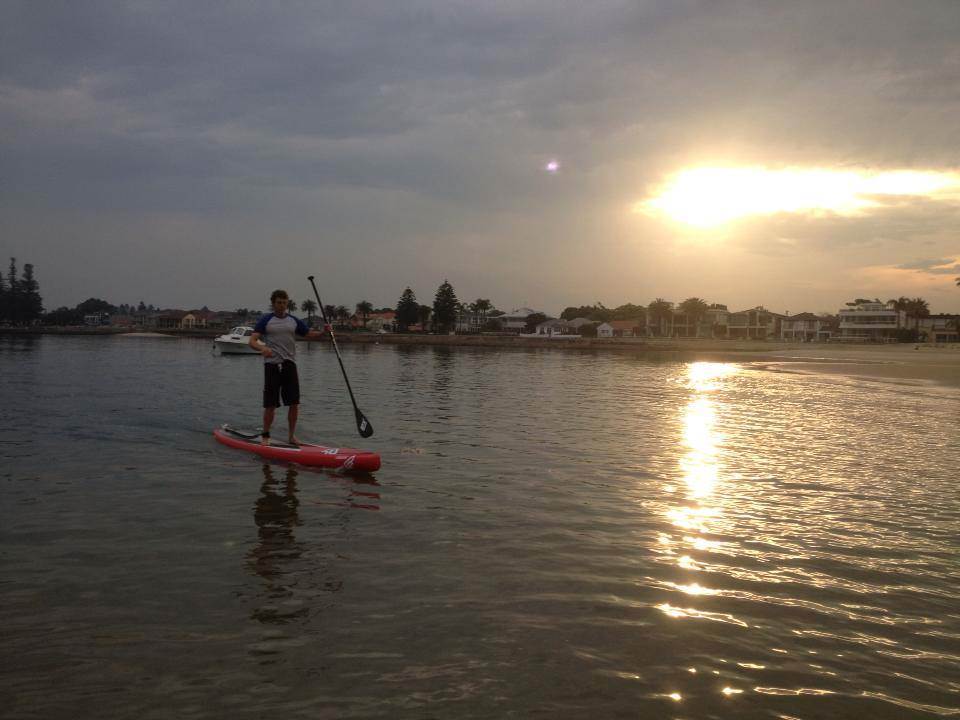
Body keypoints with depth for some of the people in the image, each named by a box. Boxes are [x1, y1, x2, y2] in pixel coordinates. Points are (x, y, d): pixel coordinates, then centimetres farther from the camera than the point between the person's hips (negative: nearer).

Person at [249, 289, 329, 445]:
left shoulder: (294, 321, 12)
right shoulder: (266, 320, 1)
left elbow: (310, 334, 13)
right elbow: (252, 341, -8)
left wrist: (324, 332, -8)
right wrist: (262, 348, -29)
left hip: (289, 365, 3)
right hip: (272, 365, -3)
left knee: (294, 403, 1)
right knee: (270, 405, -2)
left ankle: (292, 436, 14)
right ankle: (265, 436, 13)